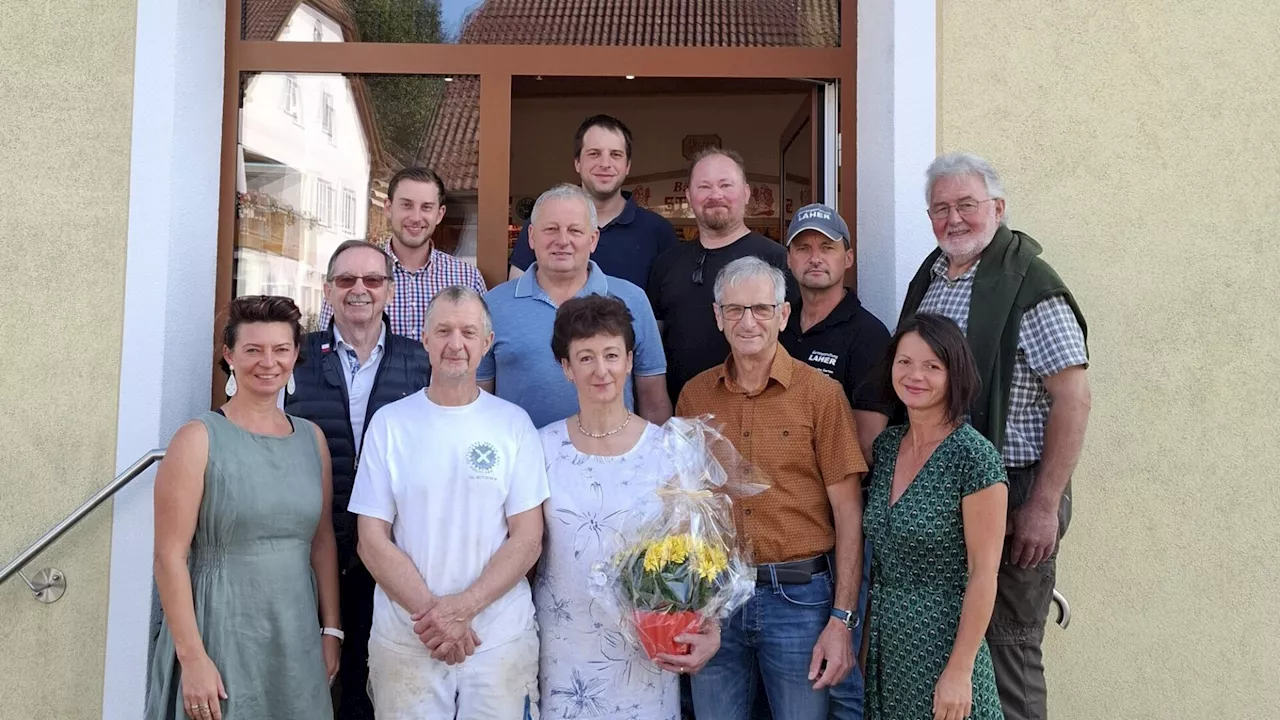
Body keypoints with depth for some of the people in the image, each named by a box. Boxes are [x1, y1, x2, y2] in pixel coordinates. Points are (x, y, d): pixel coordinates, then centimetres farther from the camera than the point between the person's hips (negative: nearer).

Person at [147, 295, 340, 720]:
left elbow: (322, 542, 9)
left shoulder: (312, 438, 5)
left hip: (297, 635, 4)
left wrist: (331, 629, 6)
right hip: (220, 632, -4)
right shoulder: (199, 439, -9)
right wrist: (192, 657, -15)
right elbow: (170, 556, -12)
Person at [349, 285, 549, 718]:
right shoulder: (389, 423, 0)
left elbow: (527, 539, -3)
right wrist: (431, 613, -12)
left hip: (500, 636, 0)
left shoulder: (513, 424, -1)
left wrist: (463, 608, -14)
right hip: (405, 638, 0)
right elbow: (373, 541, -2)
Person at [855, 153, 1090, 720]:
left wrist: (1044, 506, -17)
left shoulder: (1028, 282, -11)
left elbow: (1073, 397, -15)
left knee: (1006, 652, 2)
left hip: (1011, 490, -7)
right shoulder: (930, 275, 10)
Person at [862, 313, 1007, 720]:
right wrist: (867, 647, 10)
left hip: (942, 646, -6)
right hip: (886, 646, 6)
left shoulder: (973, 457, -15)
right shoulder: (886, 446, 4)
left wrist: (960, 671, -17)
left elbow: (983, 574, -15)